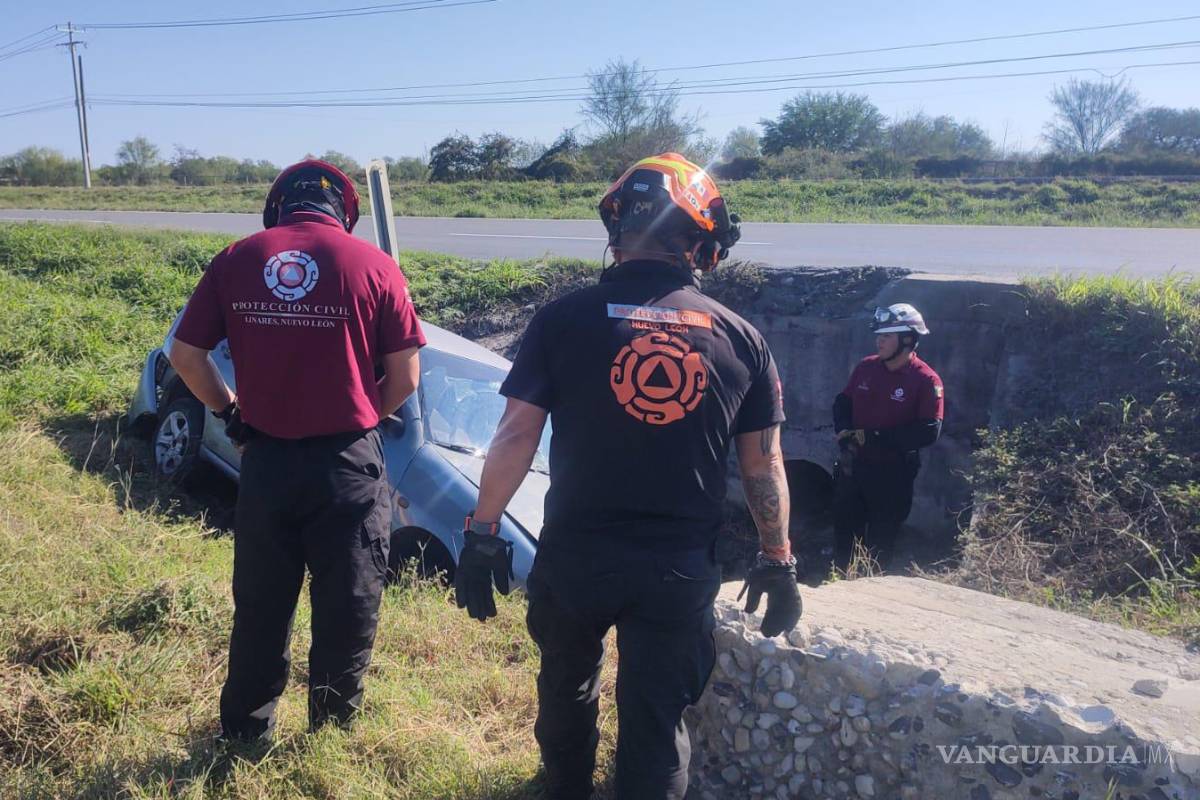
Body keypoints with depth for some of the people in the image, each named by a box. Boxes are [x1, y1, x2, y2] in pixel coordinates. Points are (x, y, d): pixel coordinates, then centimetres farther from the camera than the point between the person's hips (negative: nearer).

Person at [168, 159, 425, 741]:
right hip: (347, 464, -2)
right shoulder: (372, 265, -5)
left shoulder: (236, 260, 1)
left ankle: (244, 731, 34)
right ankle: (331, 731, 29)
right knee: (347, 607, 14)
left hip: (265, 460, 3)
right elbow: (405, 376, -4)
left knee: (260, 605, 19)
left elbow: (185, 355, 4)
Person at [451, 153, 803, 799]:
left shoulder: (563, 320, -8)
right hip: (680, 568, 0)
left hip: (574, 557, 1)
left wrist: (481, 534, 0)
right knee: (657, 722, 11)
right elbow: (764, 465, 2)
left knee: (567, 690, 27)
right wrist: (778, 561, 12)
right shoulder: (740, 338, -2)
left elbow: (516, 437, -9)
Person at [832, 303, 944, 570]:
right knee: (844, 531, 17)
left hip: (892, 473, -5)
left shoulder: (926, 380, -14)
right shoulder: (866, 367, 2)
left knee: (880, 540, 11)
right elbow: (843, 401, 13)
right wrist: (843, 431, -9)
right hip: (854, 464, 5)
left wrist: (873, 437, -22)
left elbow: (929, 431, -20)